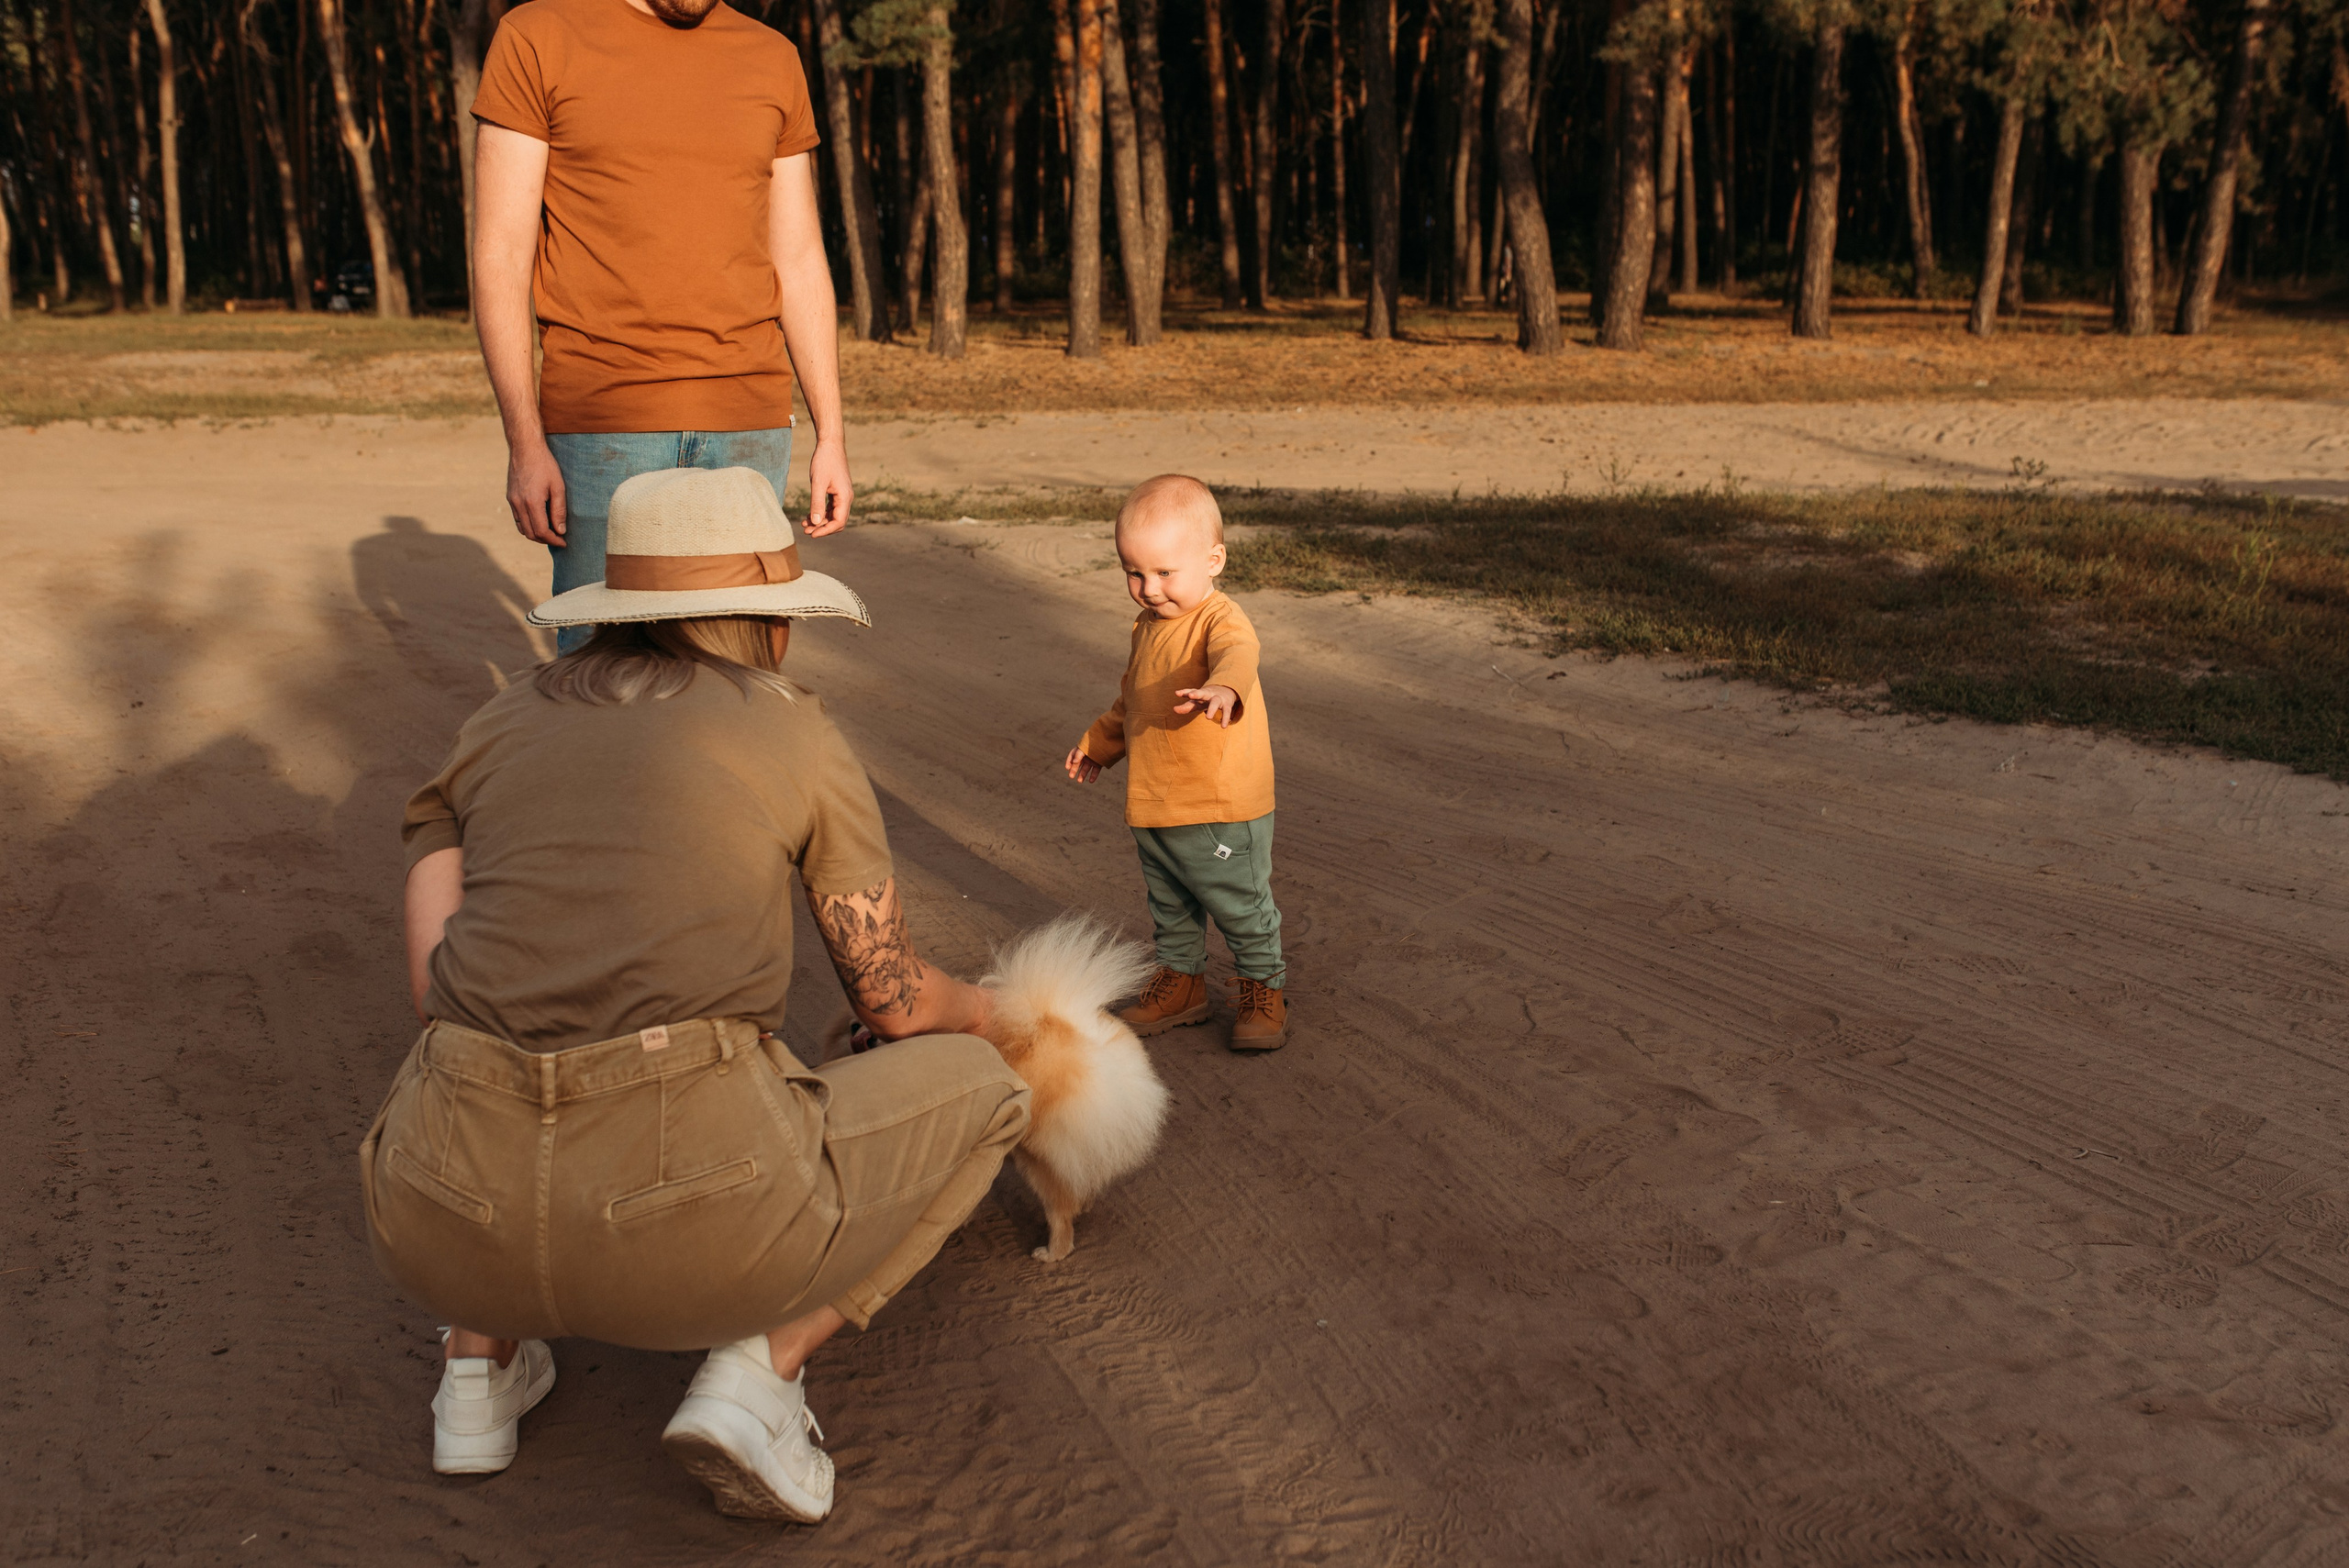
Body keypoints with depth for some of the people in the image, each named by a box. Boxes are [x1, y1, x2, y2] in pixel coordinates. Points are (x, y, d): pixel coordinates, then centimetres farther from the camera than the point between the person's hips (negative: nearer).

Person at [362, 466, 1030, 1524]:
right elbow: (899, 1005, 16)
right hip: (696, 1219, -4)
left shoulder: (493, 734, 18)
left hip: (450, 1228, 5)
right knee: (973, 1091, 24)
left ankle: (484, 1356, 19)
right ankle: (760, 1366, 3)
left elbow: (436, 983, 13)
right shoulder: (800, 737, 10)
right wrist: (979, 1013, 41)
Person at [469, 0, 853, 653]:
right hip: (600, 426, -3)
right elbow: (499, 256, -2)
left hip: (748, 430, 3)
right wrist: (524, 443, -10)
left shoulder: (774, 60, 12)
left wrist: (832, 436, 9)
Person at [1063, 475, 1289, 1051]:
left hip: (1222, 812, -8)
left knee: (1242, 909, 8)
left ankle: (1263, 988, 27)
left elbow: (1238, 657, -43)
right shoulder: (1148, 625, 9)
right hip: (1152, 809, 8)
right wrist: (1098, 743, 31)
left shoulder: (1221, 620, -18)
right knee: (1171, 909, 22)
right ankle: (1181, 982, 39)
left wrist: (1221, 689, -64)